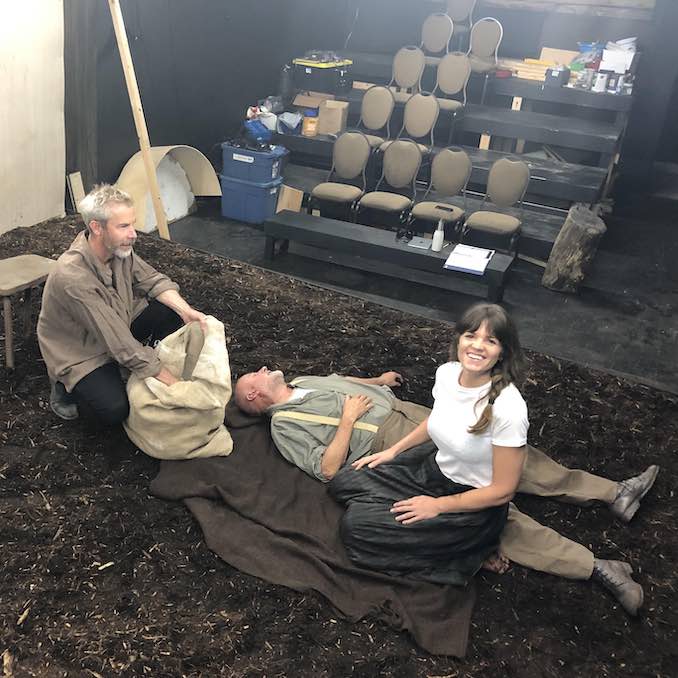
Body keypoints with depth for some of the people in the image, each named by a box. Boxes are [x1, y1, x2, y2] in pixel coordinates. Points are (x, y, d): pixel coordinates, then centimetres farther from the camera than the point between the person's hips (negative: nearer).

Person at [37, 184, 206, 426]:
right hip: (80, 354, -7)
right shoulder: (72, 277, -36)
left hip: (120, 326, 7)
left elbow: (152, 280, 0)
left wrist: (186, 310, -19)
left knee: (174, 311, -8)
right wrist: (174, 384, -32)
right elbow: (121, 345, -35)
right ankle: (66, 387, 3)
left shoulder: (117, 246, -15)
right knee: (115, 410, -27)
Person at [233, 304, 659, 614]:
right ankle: (596, 568, -21)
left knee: (507, 453, -3)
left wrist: (377, 380, 33)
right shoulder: (284, 426, -2)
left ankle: (614, 493, 0)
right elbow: (327, 469, -12)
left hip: (403, 412, 8)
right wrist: (348, 419, -13)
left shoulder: (303, 381, 20)